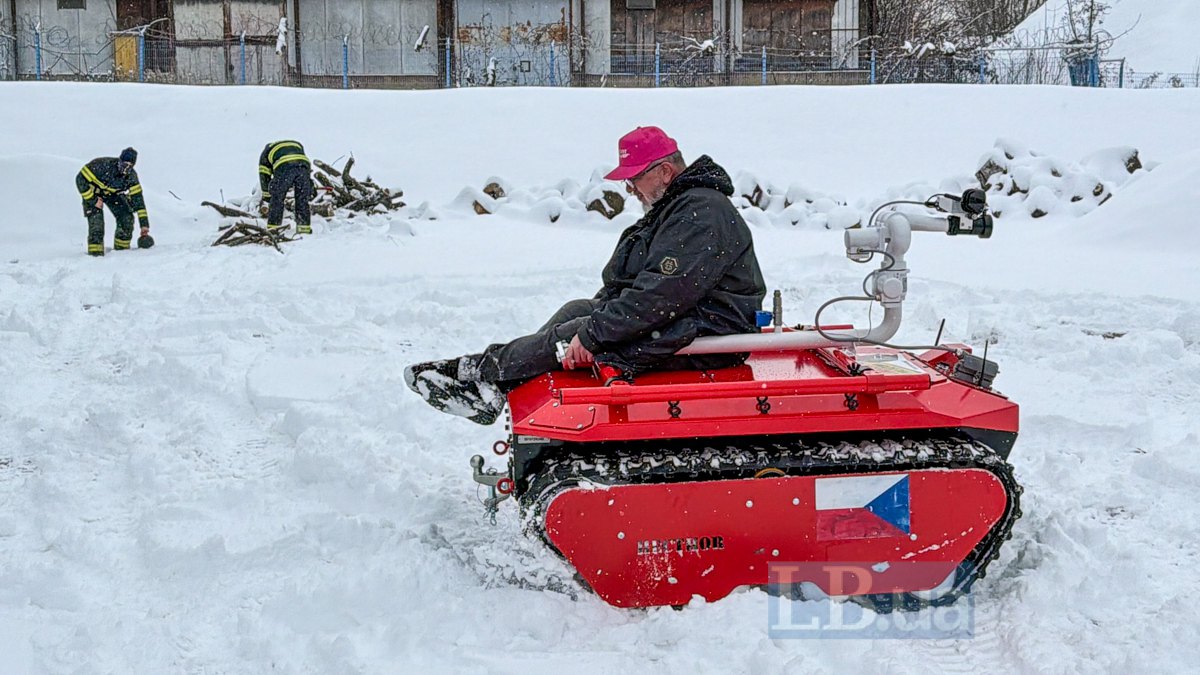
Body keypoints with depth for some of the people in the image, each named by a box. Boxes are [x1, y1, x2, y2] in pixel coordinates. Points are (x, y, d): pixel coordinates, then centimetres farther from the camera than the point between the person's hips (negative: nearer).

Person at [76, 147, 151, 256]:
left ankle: (122, 248, 11)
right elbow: (81, 179, -29)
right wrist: (93, 200, -27)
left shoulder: (131, 176, -20)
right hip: (93, 191, -4)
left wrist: (144, 223, -19)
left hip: (112, 193, 4)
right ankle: (95, 251, -13)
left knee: (127, 218, -8)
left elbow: (138, 198, -15)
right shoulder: (104, 165, -35)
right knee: (96, 221, -22)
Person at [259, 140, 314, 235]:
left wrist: (267, 196, 36)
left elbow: (264, 175, 30)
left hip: (284, 168, -3)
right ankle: (304, 229, 16)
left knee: (276, 199, 10)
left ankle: (272, 228, 10)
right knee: (303, 201, 14)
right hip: (303, 166, 3)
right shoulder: (297, 145, 44)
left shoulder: (267, 150, 35)